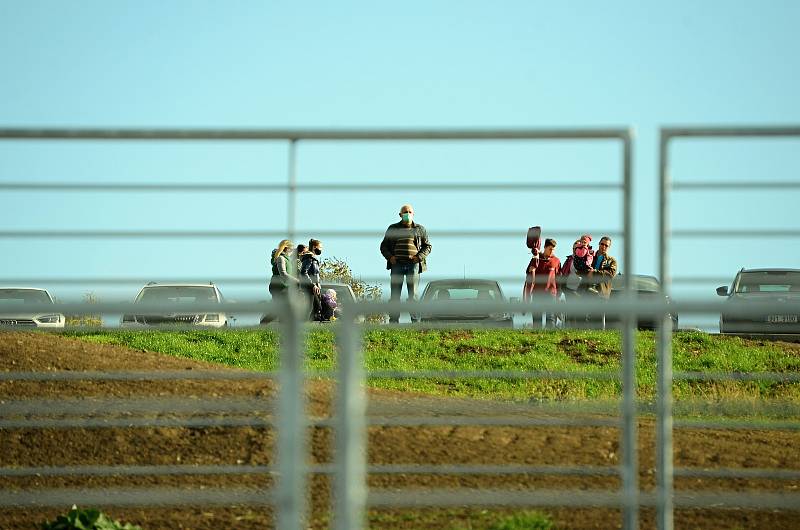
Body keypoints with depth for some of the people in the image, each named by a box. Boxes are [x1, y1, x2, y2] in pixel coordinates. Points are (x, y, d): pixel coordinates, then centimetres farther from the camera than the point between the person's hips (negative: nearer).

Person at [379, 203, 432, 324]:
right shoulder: (393, 229, 14)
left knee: (413, 294, -4)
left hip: (413, 265, -1)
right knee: (395, 294, -3)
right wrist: (389, 256, -3)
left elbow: (427, 246, 14)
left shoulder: (420, 229, 13)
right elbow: (383, 246, 16)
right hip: (397, 264, 1)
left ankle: (415, 321, -3)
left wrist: (420, 256, -4)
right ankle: (393, 321, -3)